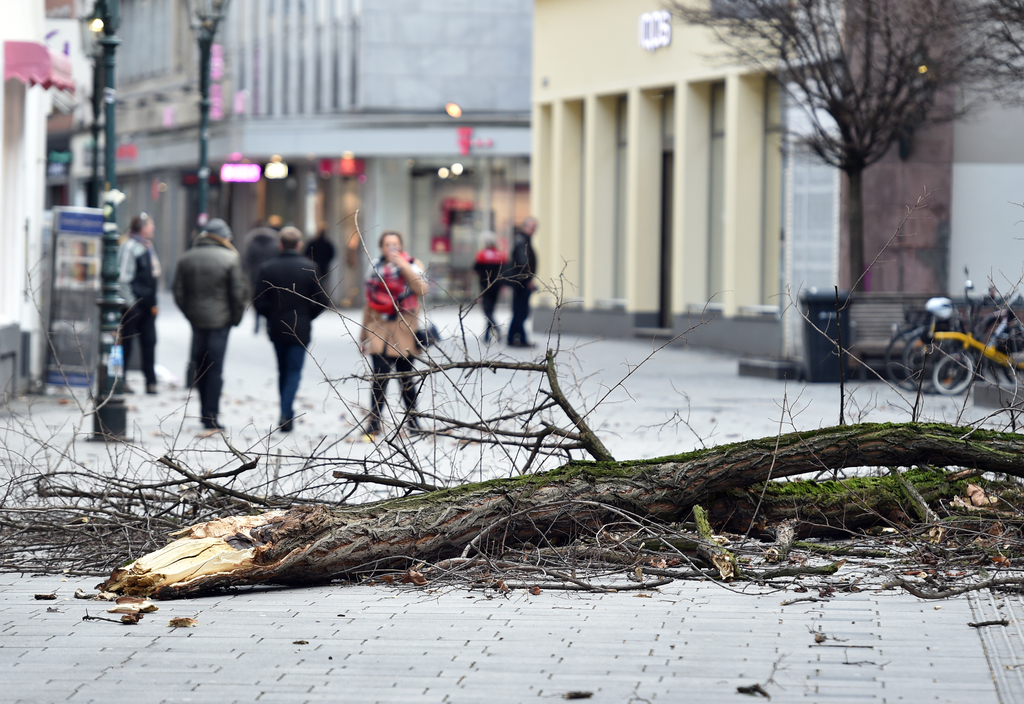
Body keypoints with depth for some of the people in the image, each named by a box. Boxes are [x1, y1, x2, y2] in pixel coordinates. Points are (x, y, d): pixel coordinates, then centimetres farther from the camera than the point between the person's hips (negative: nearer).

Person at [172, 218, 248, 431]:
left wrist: (190, 313, 15)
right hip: (220, 320, -4)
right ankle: (211, 417, -2)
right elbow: (239, 292, -9)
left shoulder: (186, 258, 6)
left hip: (196, 319, 4)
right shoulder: (230, 259, -8)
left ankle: (205, 412, 21)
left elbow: (178, 293, 6)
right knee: (215, 368, -1)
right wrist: (236, 317, 2)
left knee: (200, 365, 15)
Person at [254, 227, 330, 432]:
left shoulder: (268, 268, -4)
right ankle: (286, 413, -17)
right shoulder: (309, 267, -7)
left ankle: (286, 414, 22)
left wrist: (272, 316, 12)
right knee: (294, 371, 0)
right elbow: (321, 301, -7)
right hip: (300, 329, -2)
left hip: (276, 328, 2)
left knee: (283, 371, 16)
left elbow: (259, 301, -6)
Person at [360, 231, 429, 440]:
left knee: (406, 378, 6)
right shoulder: (376, 267, 13)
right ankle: (373, 425, -5)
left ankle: (412, 421, 21)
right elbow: (369, 301, 20)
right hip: (379, 330, 2)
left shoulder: (411, 265, 2)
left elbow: (422, 289, -18)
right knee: (380, 378, -9)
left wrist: (403, 266, -21)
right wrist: (364, 332, 20)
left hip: (403, 330, -2)